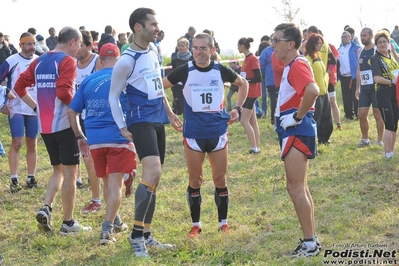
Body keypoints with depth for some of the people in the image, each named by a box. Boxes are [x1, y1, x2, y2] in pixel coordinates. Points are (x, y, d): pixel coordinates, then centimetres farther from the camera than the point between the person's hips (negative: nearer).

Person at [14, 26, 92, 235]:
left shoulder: (39, 61, 11)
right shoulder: (67, 61, -11)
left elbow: (19, 86, 11)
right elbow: (63, 92, -23)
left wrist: (36, 106, 12)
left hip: (44, 125, 7)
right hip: (64, 124, -7)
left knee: (59, 170, 18)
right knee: (70, 172, 3)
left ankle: (46, 208, -2)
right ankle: (68, 223, 7)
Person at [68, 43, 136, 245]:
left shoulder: (88, 81, 8)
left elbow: (72, 111, 9)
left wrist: (80, 137, 16)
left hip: (94, 140, 4)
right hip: (119, 138, -4)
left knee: (107, 182, 20)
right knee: (115, 185, -3)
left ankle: (116, 222, 34)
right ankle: (107, 229, -14)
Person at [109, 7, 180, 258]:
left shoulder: (153, 49, 9)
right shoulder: (127, 60, -14)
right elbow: (113, 96, -8)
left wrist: (169, 111, 24)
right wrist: (123, 128, -12)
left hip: (158, 120, 9)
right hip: (141, 121, -9)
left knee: (155, 177, 10)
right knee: (153, 171, -23)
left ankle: (146, 235, 19)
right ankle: (136, 235, -15)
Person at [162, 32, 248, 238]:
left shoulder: (221, 71, -2)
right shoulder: (185, 71, -6)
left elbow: (243, 84, 16)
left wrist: (238, 108, 8)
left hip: (218, 132, 1)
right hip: (193, 134, -1)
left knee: (220, 179, 5)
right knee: (195, 181, 5)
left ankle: (223, 223, 17)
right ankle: (196, 225, 15)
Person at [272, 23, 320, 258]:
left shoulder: (297, 65, -16)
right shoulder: (291, 65, 15)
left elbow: (313, 91, -34)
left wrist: (297, 117, -24)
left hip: (297, 131, -11)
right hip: (294, 131, 11)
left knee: (295, 188, -8)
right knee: (300, 187, 15)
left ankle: (310, 244, -5)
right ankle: (311, 239, 20)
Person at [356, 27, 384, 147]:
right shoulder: (360, 51, 13)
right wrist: (357, 88, 16)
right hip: (364, 88, 6)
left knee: (378, 114, -1)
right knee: (362, 114, 4)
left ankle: (380, 141, 7)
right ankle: (365, 139, 18)